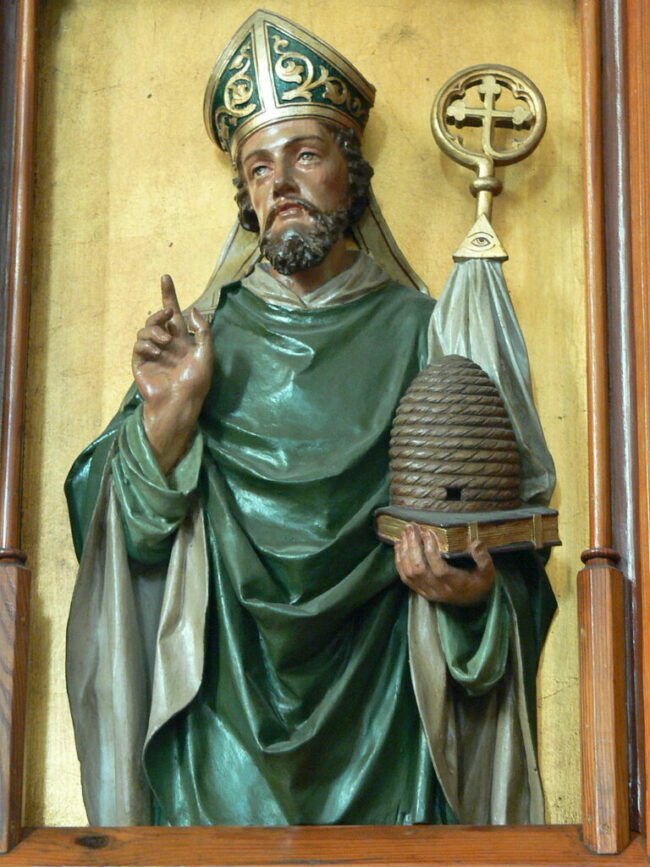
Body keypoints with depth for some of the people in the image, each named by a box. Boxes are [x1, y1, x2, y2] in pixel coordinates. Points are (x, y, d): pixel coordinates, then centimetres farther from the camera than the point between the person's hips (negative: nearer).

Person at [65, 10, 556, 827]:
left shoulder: (416, 330, 2)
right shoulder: (208, 331, 6)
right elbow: (140, 535, 0)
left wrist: (472, 588, -19)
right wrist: (169, 413, -15)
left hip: (375, 700, -1)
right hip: (223, 706, 1)